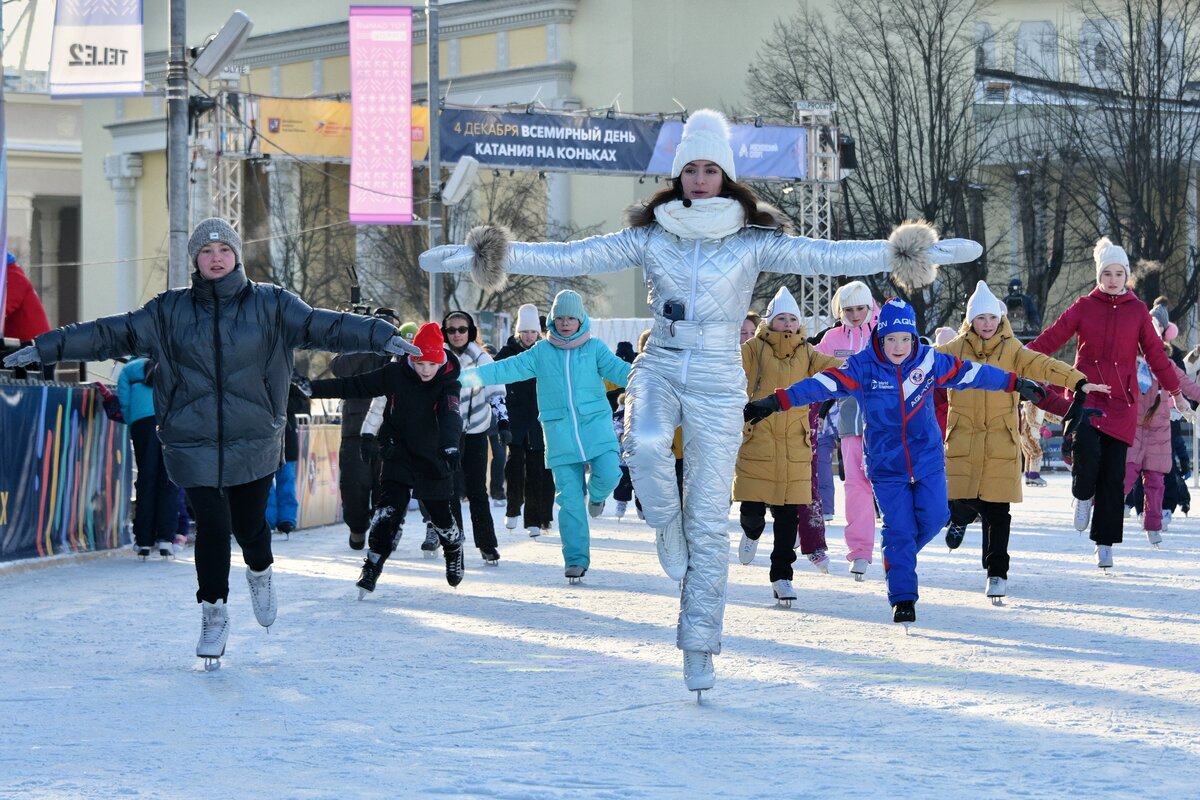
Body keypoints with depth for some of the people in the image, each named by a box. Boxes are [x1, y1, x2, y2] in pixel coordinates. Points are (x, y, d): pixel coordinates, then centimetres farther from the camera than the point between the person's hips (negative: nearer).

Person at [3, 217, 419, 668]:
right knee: (211, 526, -8)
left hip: (253, 443, 0)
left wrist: (383, 338, -17)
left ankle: (259, 572, 43)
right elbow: (112, 334, 3)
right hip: (193, 445, 0)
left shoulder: (270, 306, 2)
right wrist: (44, 348, -2)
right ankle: (213, 612, 12)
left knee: (249, 524, 6)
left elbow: (323, 326, -5)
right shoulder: (169, 311, 3)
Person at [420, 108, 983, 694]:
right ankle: (665, 524, -4)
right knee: (645, 444, -35)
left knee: (709, 521, 0)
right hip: (659, 370, 1)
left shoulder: (754, 242, -2)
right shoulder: (649, 237, 3)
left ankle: (698, 646, 9)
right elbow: (571, 257, 0)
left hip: (717, 385, 0)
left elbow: (825, 256, -10)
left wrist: (909, 253, -21)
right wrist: (496, 256, -9)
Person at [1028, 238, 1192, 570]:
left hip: (1121, 400, 1)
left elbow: (1155, 353, 11)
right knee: (1086, 447, -28)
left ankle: (1105, 543, 8)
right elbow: (1051, 338, 0)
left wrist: (1176, 393, 13)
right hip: (1086, 391, -1)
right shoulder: (1084, 306, 4)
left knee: (1113, 474, 0)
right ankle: (1083, 497, 5)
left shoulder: (1137, 310, 6)